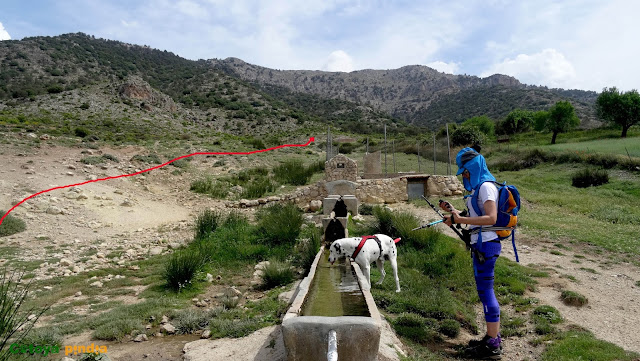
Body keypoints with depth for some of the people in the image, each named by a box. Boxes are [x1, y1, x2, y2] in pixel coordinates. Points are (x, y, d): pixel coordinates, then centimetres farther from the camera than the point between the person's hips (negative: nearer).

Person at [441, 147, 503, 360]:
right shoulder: (478, 186, 15)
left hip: (486, 244, -10)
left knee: (485, 290, -4)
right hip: (480, 244, 10)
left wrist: (459, 220, -26)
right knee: (485, 290, 15)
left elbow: (491, 218, -25)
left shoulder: (486, 186, -15)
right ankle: (493, 337, 27)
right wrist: (453, 211, 8)